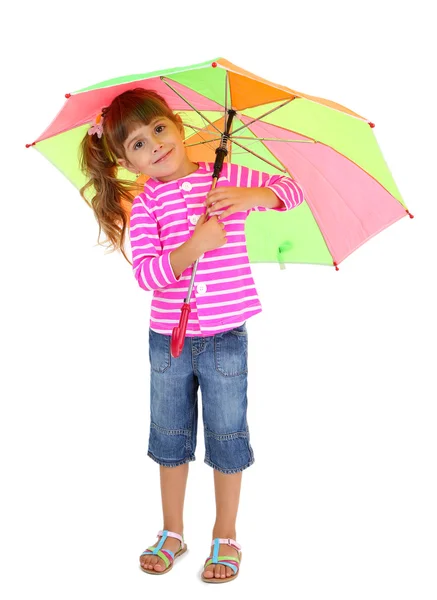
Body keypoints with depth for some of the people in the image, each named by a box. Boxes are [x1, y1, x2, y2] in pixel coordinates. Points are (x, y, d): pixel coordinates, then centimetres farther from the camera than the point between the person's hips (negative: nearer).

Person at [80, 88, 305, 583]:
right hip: (168, 337, 1)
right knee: (170, 438, 15)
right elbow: (146, 274, -15)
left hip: (225, 336, -1)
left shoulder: (226, 178, -3)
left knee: (227, 439, 8)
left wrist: (247, 197, -21)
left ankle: (225, 537, 28)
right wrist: (194, 245, -29)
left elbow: (290, 190, -3)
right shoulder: (145, 204, -5)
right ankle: (172, 532, 35)